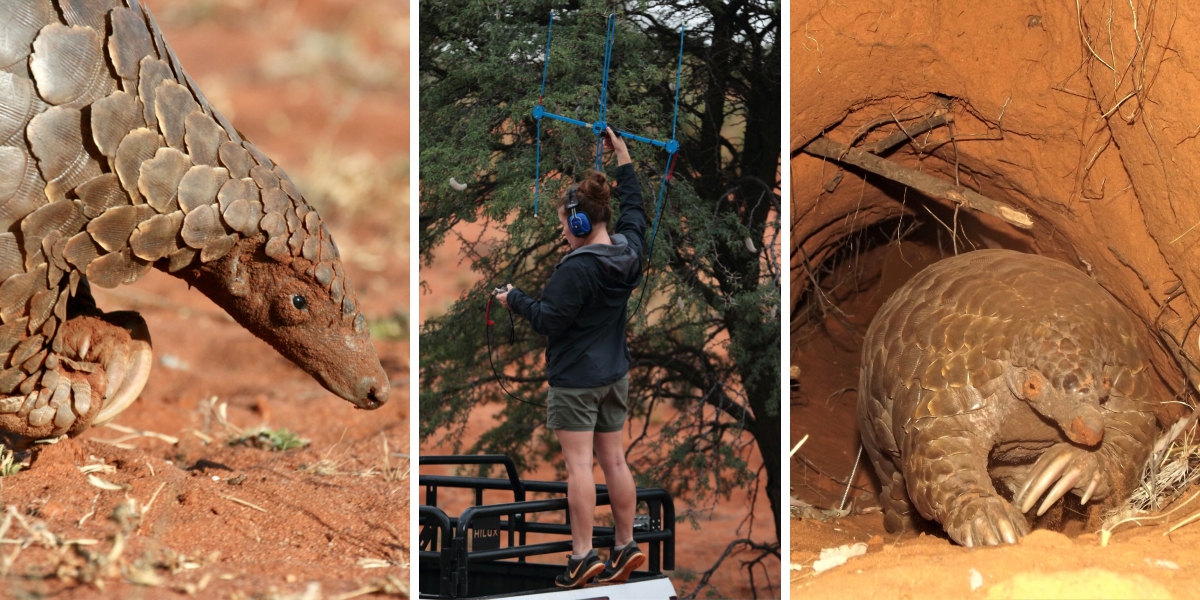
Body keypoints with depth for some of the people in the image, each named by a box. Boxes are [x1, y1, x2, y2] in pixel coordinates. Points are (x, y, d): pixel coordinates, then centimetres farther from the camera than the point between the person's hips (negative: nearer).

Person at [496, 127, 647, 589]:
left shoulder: (576, 268, -21)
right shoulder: (629, 253, 2)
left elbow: (549, 320, -18)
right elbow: (634, 208, 20)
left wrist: (514, 300, -2)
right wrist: (622, 156, 25)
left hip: (575, 381, -8)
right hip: (614, 376, 8)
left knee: (578, 464, -5)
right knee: (614, 460, 12)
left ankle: (583, 557, -5)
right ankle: (625, 548, 16)